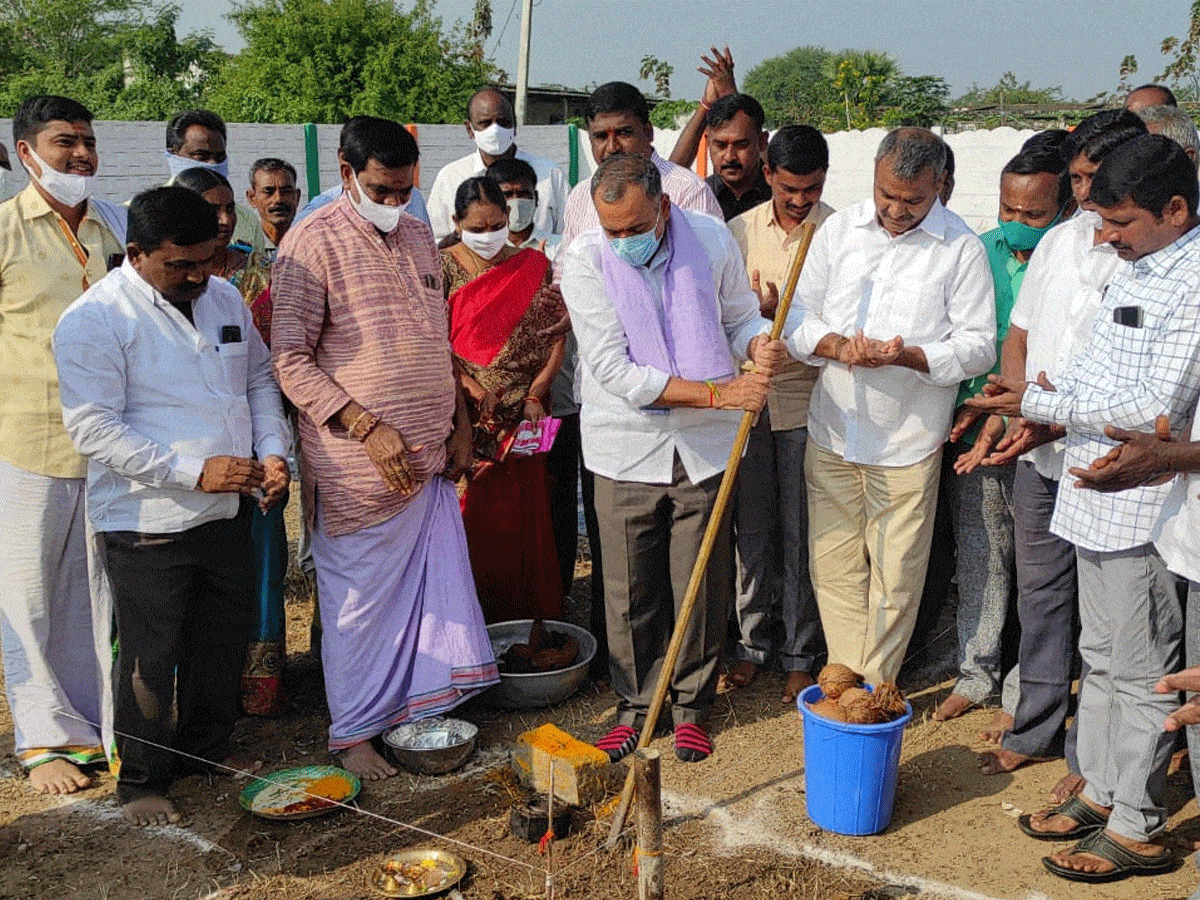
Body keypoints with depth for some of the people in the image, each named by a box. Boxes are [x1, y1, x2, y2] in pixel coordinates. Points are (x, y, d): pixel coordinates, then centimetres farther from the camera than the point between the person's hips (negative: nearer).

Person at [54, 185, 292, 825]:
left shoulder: (224, 298, 7)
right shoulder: (94, 320, -15)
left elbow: (259, 380, 17)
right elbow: (94, 429, -20)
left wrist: (272, 450, 0)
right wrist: (195, 471, -24)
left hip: (227, 510, 6)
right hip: (147, 521, -6)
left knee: (223, 639, 18)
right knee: (151, 657, 5)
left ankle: (207, 746, 40)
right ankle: (143, 779, 25)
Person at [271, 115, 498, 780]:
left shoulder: (418, 238, 12)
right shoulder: (312, 243, -10)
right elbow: (290, 360, -14)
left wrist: (458, 424, 13)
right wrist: (369, 428, -20)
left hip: (430, 454, 6)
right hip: (358, 463, -6)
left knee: (434, 587, 12)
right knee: (360, 599, 4)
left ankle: (418, 707, 29)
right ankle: (351, 732, 20)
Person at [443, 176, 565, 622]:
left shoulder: (534, 266, 7)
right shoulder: (444, 268, 2)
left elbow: (556, 335, 3)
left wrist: (535, 394, -8)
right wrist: (469, 386, -17)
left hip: (524, 418, 2)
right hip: (468, 418, -1)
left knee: (527, 516, 4)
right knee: (472, 517, -1)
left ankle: (531, 618, 16)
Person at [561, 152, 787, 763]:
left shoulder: (712, 239, -5)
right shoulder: (585, 260, -12)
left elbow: (740, 316, 9)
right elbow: (613, 370, -18)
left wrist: (760, 345, -17)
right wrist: (717, 393, -23)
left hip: (705, 445, 1)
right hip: (626, 448, -1)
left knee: (701, 585, 9)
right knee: (630, 591, 7)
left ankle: (691, 705, 28)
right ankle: (636, 705, 28)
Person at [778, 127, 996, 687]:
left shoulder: (961, 247, -5)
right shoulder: (838, 230, 5)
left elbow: (980, 345, -6)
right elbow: (797, 314, 6)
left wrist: (909, 356, -22)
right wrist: (834, 345, -15)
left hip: (908, 440, -3)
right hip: (832, 431, 3)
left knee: (895, 575, 5)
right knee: (833, 564, 10)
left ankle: (875, 686, 21)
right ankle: (845, 674, 25)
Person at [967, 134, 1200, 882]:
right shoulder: (1137, 269, 11)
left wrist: (1041, 405, -19)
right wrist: (1048, 399, 2)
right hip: (1095, 494, 9)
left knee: (1139, 671, 3)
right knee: (1102, 656, 19)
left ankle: (1137, 829, 16)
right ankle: (1101, 791, 34)